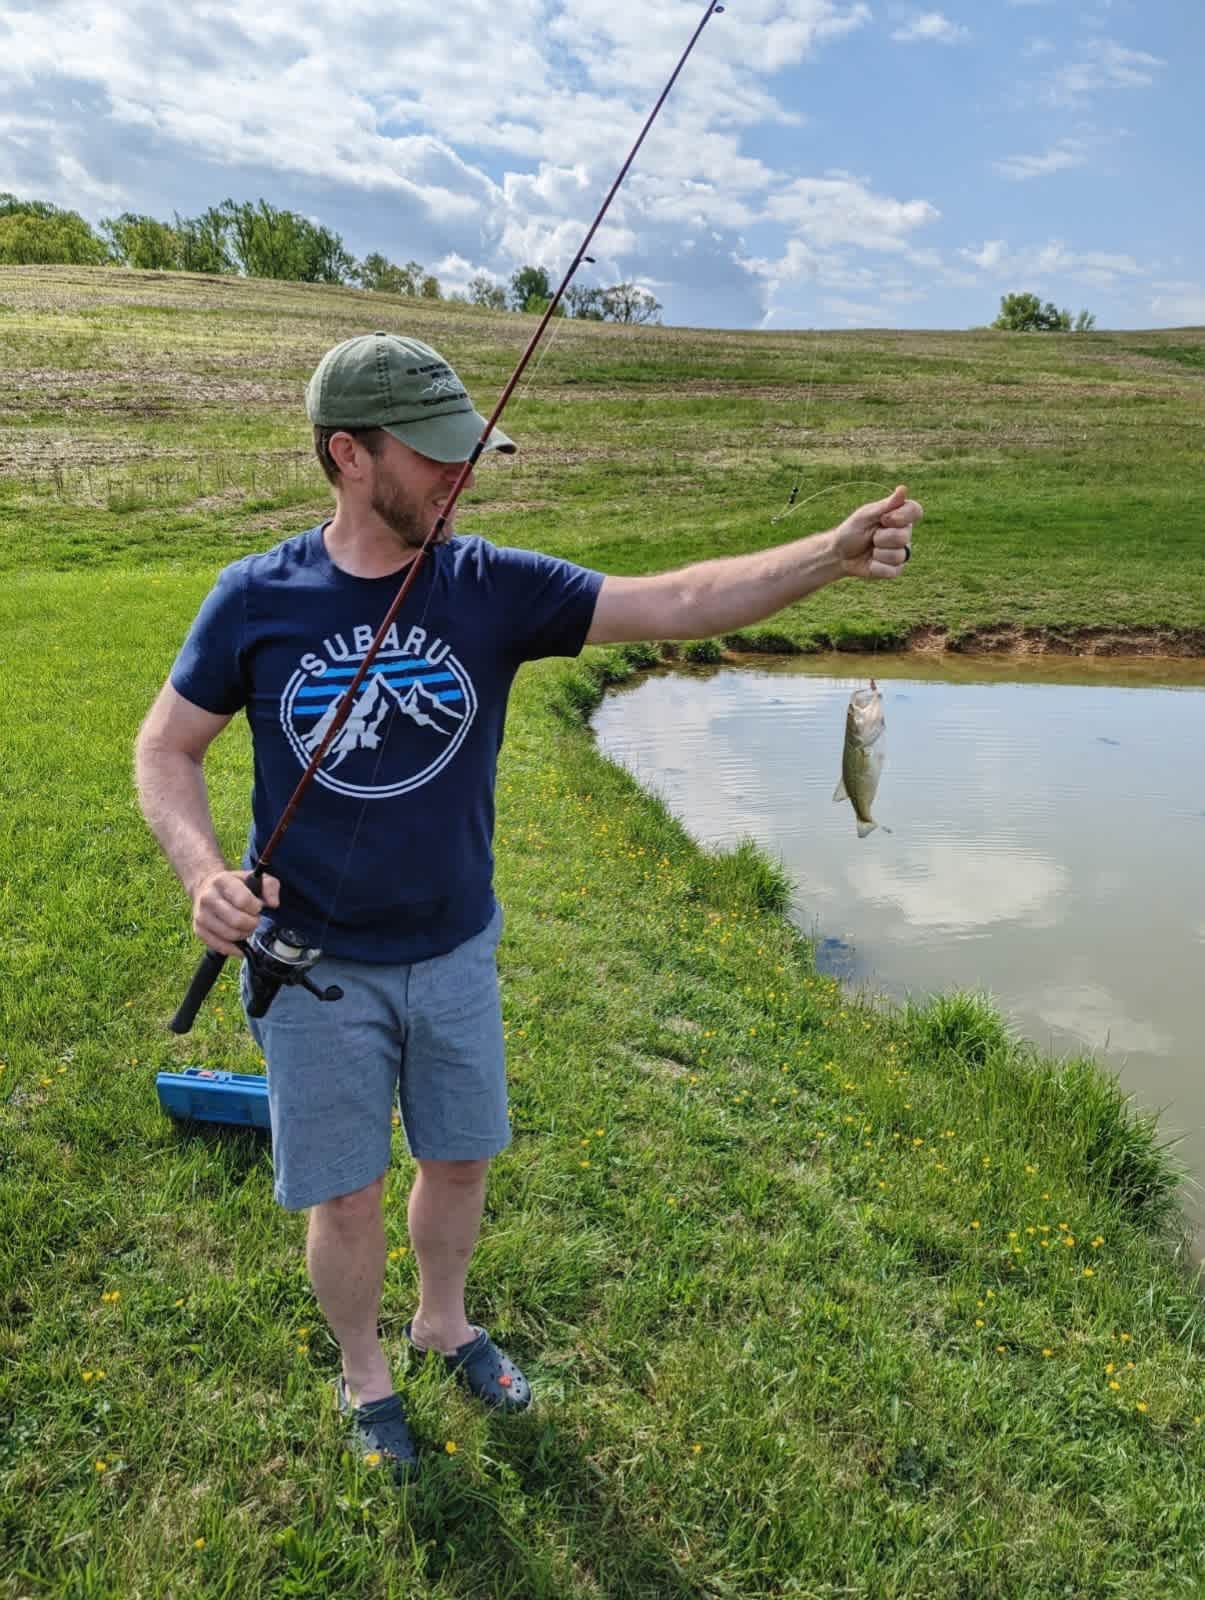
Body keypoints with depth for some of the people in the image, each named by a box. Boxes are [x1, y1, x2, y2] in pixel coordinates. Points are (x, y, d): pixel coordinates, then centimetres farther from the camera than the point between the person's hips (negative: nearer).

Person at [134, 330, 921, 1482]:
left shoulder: (493, 588, -11)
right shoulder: (256, 599, -12)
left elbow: (679, 603, -19)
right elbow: (166, 749, -2)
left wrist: (831, 554, -32)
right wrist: (203, 872, -21)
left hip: (454, 951, 2)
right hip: (316, 965, -2)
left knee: (460, 1158, 19)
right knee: (346, 1194, 13)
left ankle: (444, 1320, 50)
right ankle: (362, 1373, 42)